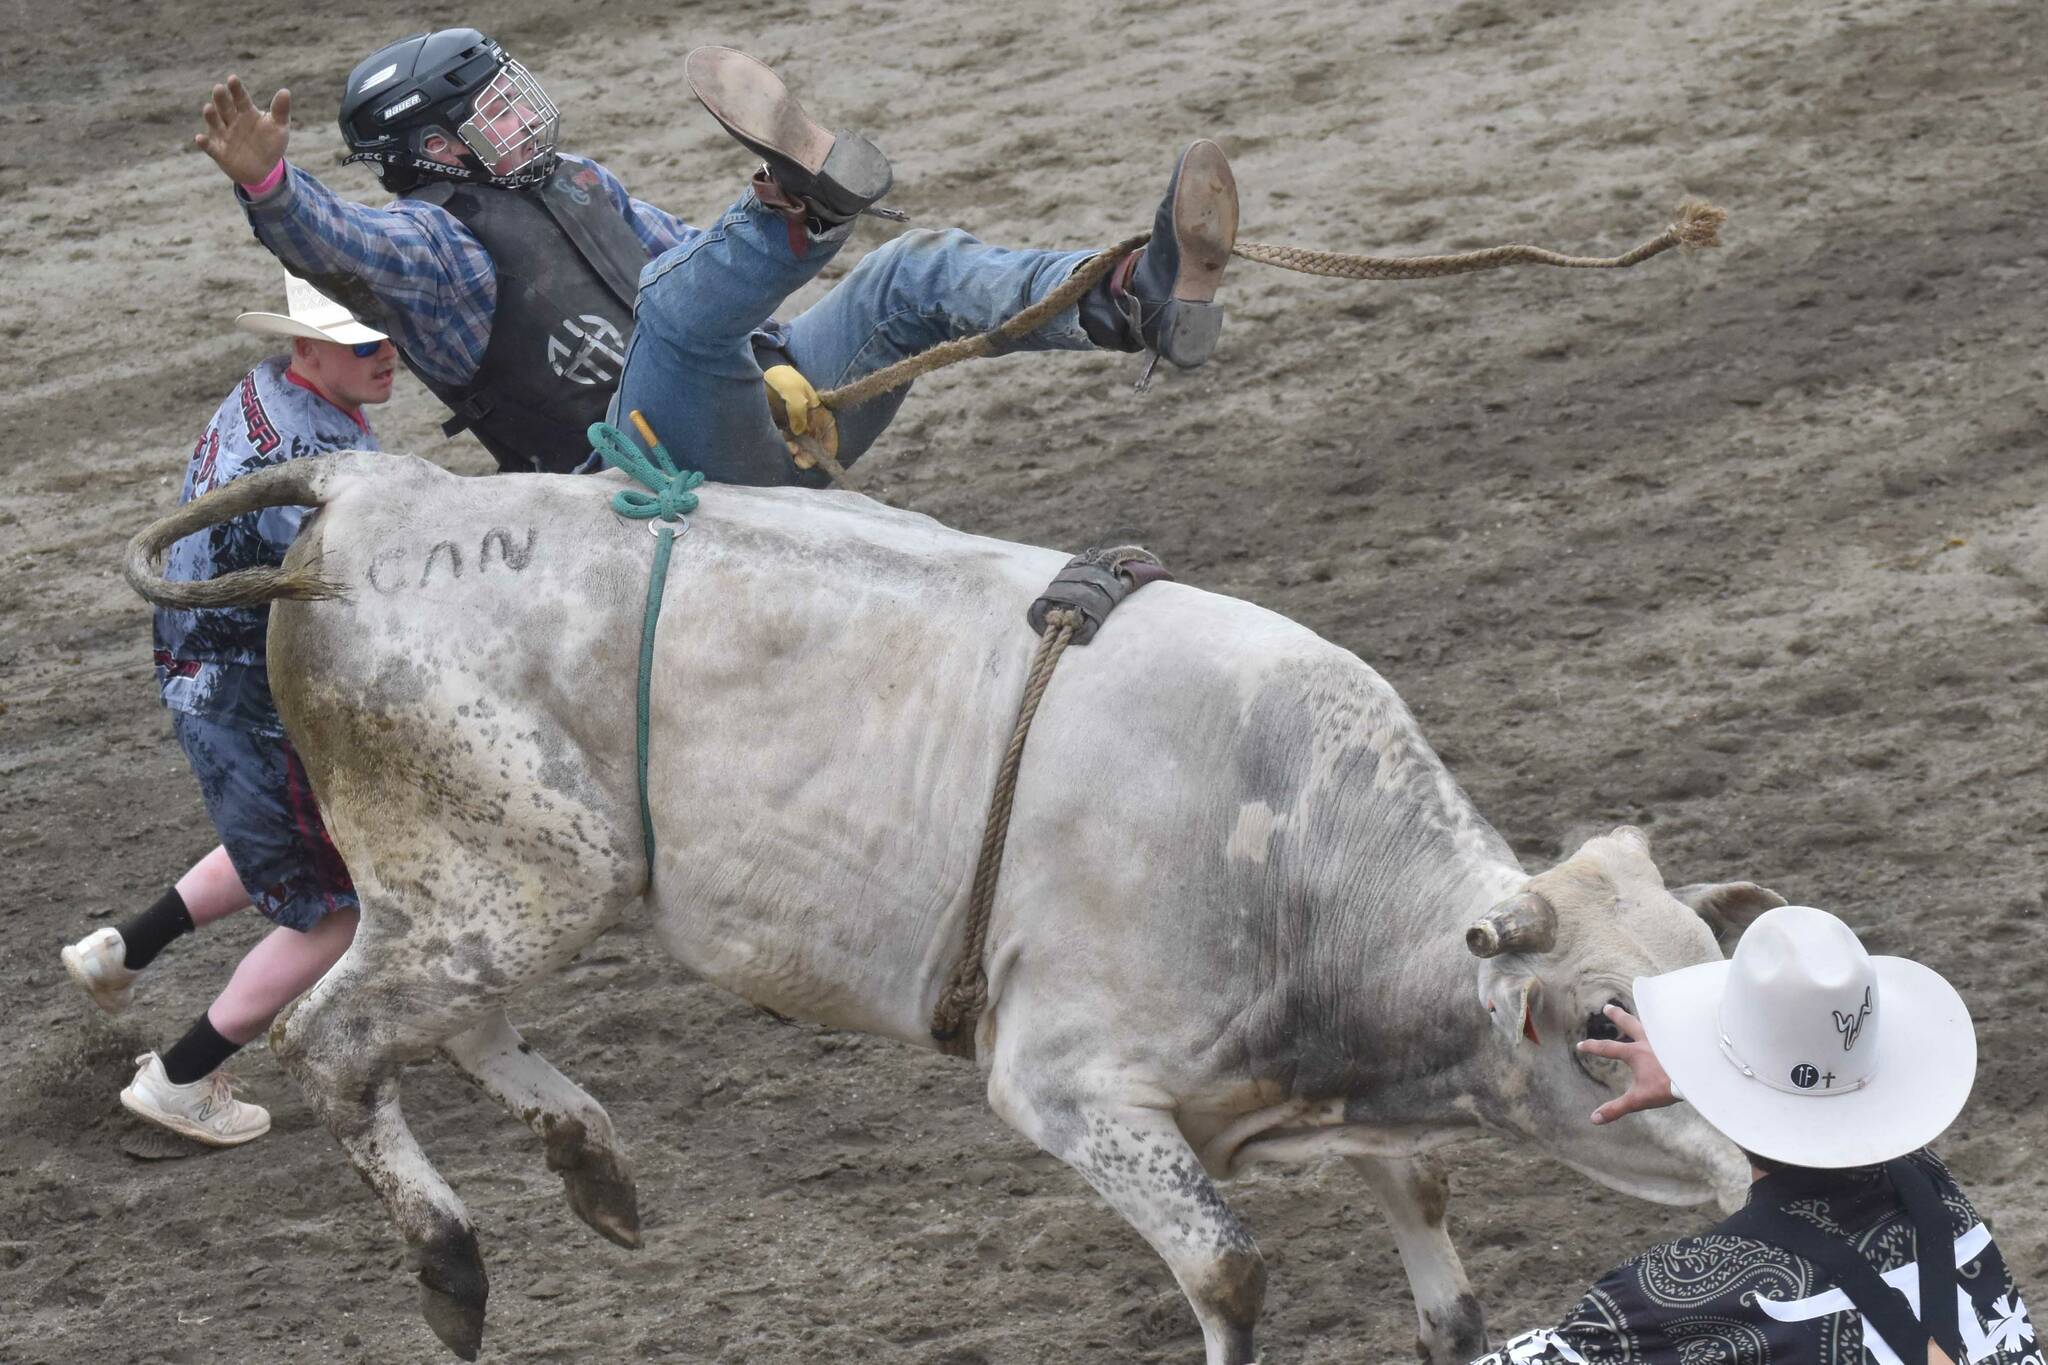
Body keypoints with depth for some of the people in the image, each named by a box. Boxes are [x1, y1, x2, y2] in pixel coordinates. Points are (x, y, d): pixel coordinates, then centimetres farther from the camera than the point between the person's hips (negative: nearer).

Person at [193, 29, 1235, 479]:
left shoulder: (571, 183, 21)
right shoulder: (429, 241, -6)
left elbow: (678, 248, 33)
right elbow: (333, 243, -28)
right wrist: (265, 182, -47)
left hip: (768, 422, 9)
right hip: (673, 475, -9)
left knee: (916, 274, -1)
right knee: (680, 296, -36)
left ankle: (1147, 300, -18)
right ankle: (799, 201, -65)